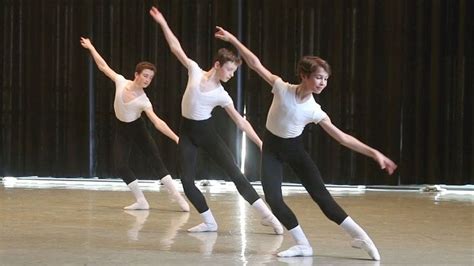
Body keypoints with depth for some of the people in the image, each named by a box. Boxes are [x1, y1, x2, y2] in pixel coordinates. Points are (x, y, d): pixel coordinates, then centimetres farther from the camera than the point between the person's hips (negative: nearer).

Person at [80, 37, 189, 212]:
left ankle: (177, 197, -10)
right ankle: (141, 201, -2)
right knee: (121, 167, -10)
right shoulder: (121, 82, -18)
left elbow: (158, 122, -30)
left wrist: (176, 138, -41)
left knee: (157, 162, -11)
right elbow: (103, 66, -5)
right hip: (122, 130, 3)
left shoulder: (144, 101, -24)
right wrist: (91, 47, 1)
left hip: (137, 129, -3)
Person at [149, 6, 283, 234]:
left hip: (206, 133, -1)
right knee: (187, 183, -6)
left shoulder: (222, 96, -7)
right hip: (187, 133, 1)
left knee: (235, 174, -9)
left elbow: (240, 122, -4)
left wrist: (261, 143, -10)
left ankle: (267, 216, -5)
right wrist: (162, 22, -3)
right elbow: (176, 48, -2)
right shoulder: (195, 71, -7)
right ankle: (209, 222, 9)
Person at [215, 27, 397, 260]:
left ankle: (359, 236, -2)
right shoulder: (282, 88, -19)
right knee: (273, 199, -13)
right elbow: (255, 64, -15)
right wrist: (233, 40, -17)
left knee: (320, 195, -8)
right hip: (271, 148, 0)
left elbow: (343, 138, -13)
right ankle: (303, 245, 0)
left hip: (294, 149, 0)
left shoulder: (315, 111, -16)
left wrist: (374, 153, -19)